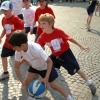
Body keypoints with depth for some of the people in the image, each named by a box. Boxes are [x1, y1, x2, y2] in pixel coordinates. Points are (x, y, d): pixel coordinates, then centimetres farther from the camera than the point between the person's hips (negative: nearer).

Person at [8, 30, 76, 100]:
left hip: (45, 66, -5)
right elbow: (16, 67, -12)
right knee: (26, 82, -8)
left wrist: (46, 78, -33)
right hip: (34, 67, 5)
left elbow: (49, 62, -32)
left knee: (54, 85, 2)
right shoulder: (18, 51, -26)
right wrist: (22, 81, -19)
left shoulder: (36, 49, -43)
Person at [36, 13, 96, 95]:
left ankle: (90, 84, 19)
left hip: (65, 53, -4)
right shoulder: (42, 37, -17)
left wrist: (81, 46, -9)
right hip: (55, 55, 4)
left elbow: (70, 39, -14)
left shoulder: (58, 32, -26)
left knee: (76, 69, 1)